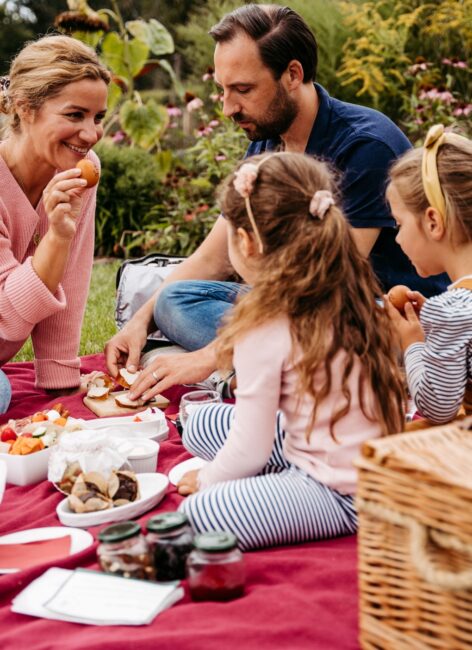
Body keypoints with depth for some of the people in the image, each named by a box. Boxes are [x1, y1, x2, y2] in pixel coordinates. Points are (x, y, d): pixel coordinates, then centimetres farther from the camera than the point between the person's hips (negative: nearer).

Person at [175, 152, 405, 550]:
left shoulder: (266, 330, -21)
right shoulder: (351, 300, 1)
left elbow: (249, 451, -15)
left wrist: (208, 480, 7)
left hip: (342, 494, -9)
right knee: (203, 424, 14)